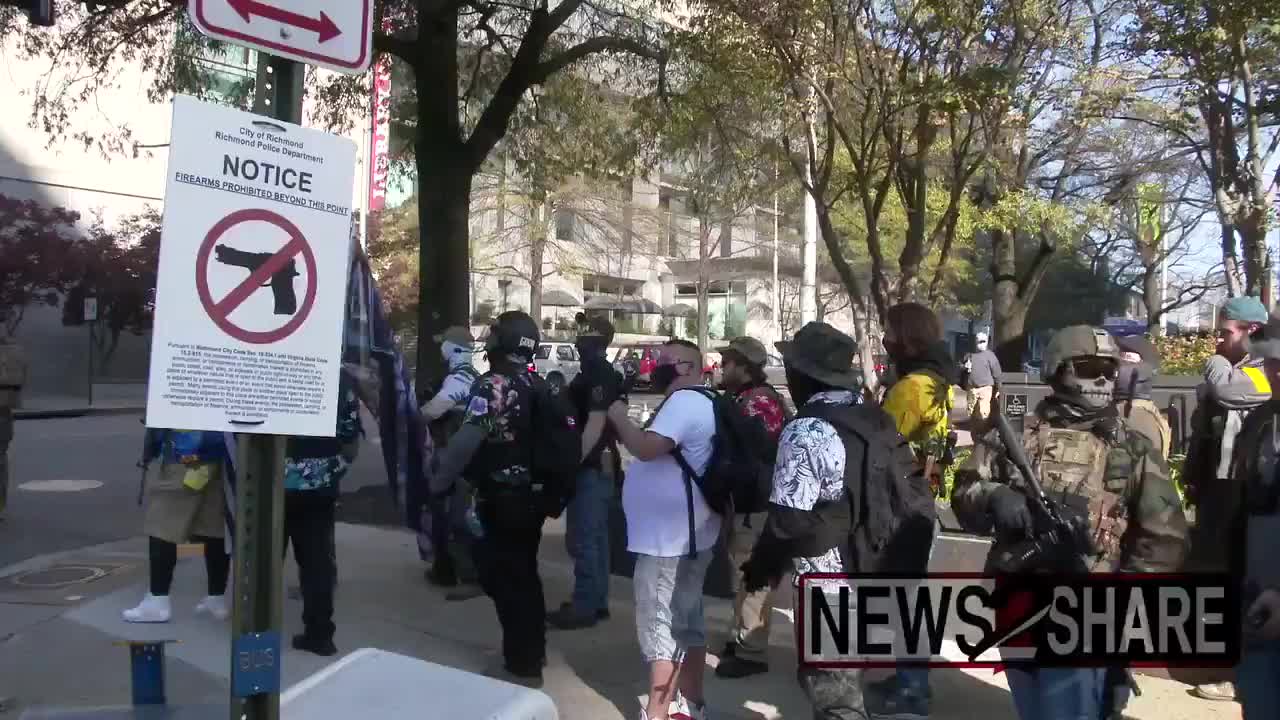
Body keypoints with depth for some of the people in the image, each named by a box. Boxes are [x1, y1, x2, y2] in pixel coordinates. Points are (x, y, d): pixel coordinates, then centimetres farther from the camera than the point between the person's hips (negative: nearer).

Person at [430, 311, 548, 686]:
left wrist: (437, 481, -17)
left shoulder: (493, 385, -18)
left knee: (504, 579, 2)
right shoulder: (538, 385, 7)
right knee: (524, 574, 19)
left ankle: (521, 666, 10)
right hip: (532, 496, 8)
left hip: (501, 499, -8)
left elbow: (467, 440, -25)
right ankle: (533, 651, 32)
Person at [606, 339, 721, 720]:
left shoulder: (684, 402, -17)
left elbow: (647, 447, -28)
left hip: (668, 539, -11)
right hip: (686, 535, 11)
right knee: (687, 622, 17)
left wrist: (618, 417, -14)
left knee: (661, 629, -4)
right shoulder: (696, 404, 17)